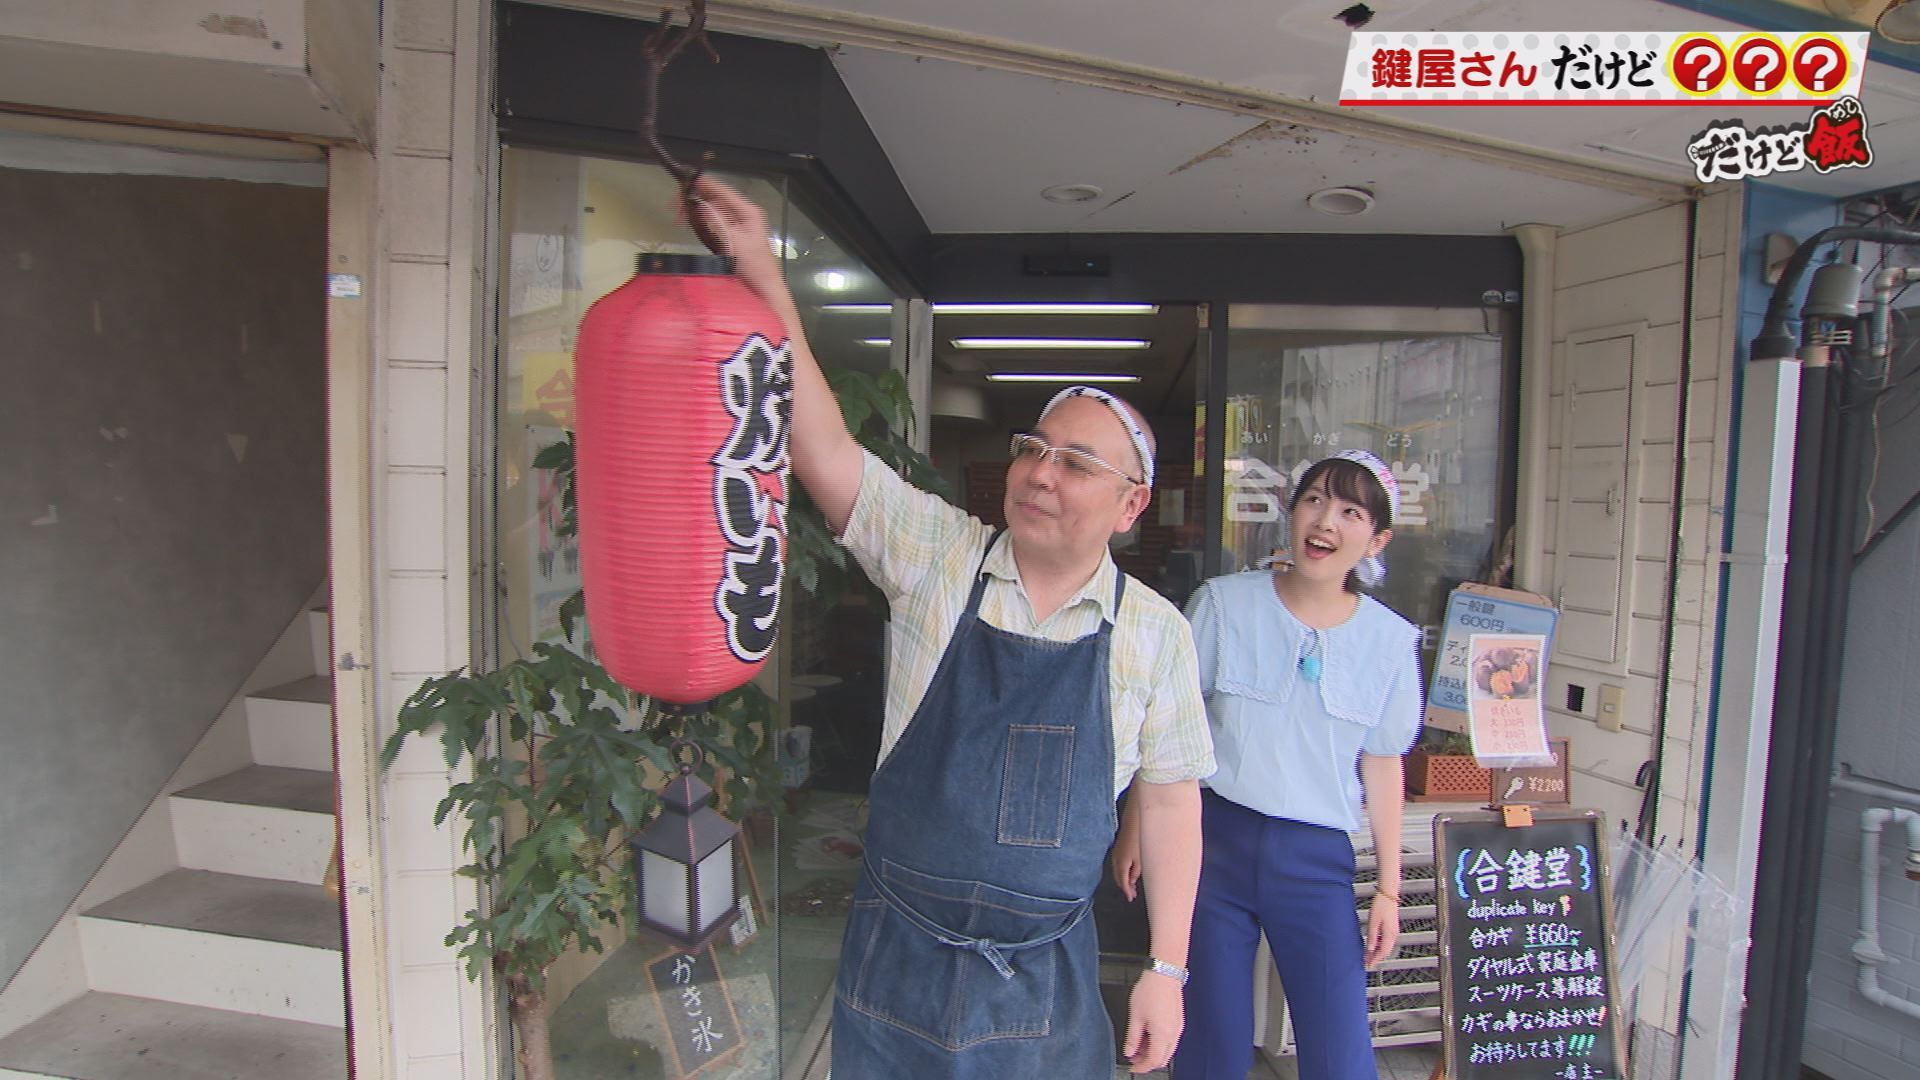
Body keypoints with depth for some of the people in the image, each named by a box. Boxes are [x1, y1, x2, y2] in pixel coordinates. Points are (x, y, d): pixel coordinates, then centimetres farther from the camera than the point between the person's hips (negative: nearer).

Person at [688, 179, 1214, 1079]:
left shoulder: (1156, 632, -5)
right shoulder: (937, 554, -8)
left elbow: (1169, 799, 0)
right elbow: (825, 448, -16)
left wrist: (1167, 970, 0)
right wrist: (762, 279, -22)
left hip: (1046, 974, 0)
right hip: (895, 958, 0)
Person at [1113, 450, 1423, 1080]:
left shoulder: (1392, 641, 2)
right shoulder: (1223, 603, -5)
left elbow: (1382, 765, 8)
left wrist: (1388, 888, 8)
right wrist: (1135, 831, 0)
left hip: (1317, 858, 2)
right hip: (1215, 836, -1)